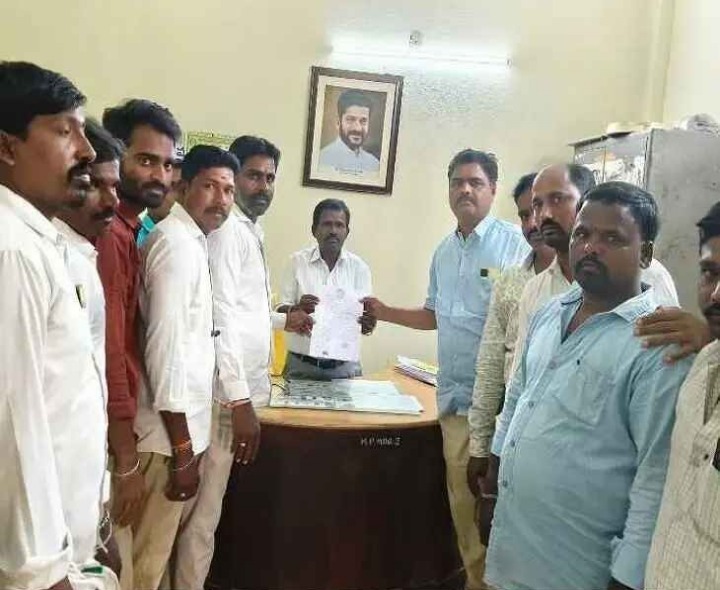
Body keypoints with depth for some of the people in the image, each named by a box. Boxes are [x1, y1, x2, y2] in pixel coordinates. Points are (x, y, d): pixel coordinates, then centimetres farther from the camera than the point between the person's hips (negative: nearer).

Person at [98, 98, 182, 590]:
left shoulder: (128, 231, 9)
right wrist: (127, 461, -16)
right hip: (107, 435, -9)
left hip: (119, 427, 9)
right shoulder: (107, 235, -20)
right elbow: (109, 353, -22)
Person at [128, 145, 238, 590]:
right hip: (171, 432, -9)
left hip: (184, 424, 9)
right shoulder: (177, 243, -17)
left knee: (160, 545, 21)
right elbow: (166, 348, -23)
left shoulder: (193, 241, 12)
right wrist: (183, 449, -21)